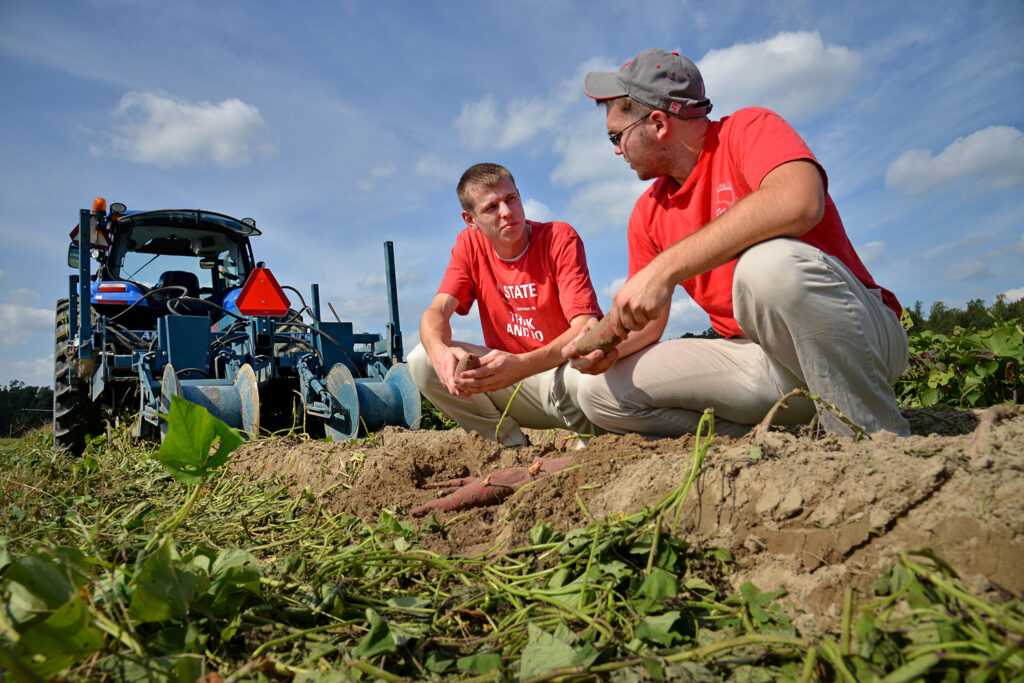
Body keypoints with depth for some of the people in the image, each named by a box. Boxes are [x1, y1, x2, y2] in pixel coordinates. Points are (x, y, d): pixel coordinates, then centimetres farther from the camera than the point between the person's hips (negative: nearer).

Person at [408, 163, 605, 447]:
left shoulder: (560, 239, -13)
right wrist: (440, 353, -36)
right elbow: (437, 311, -10)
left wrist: (522, 365, -42)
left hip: (564, 372, -3)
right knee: (422, 360, -15)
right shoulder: (469, 245, 1)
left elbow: (588, 327, -24)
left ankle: (591, 438, -1)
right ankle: (512, 444, -2)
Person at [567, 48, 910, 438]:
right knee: (599, 392, -4)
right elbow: (649, 321, 12)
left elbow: (801, 202, -32)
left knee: (770, 263, -39)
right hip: (764, 361, 6)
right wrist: (608, 346, -11)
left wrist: (666, 267, -34)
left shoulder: (748, 129, -8)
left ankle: (882, 444, -17)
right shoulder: (649, 213, 10)